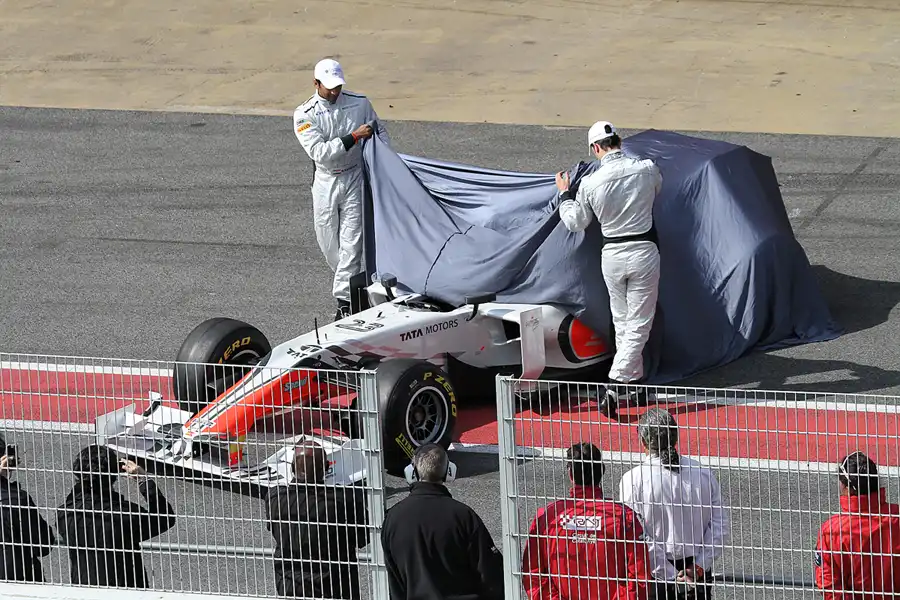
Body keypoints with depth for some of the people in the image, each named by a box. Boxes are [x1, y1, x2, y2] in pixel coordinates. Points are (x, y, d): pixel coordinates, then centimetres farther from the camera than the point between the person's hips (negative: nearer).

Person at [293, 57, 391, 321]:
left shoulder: (360, 103, -2)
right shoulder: (304, 115, -9)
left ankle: (345, 299, -6)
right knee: (328, 241, 8)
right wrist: (354, 137, -25)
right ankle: (350, 281, 34)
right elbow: (319, 152, -20)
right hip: (325, 181, 1)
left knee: (351, 240, -8)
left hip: (355, 178, -1)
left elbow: (380, 132, 10)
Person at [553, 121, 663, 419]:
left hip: (611, 255, 1)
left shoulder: (590, 183, -9)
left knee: (622, 323, 18)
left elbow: (575, 222, 6)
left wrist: (564, 194, 23)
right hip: (643, 251, -1)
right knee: (638, 326, 0)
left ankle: (636, 382, 25)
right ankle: (613, 388, -12)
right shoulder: (647, 170, -9)